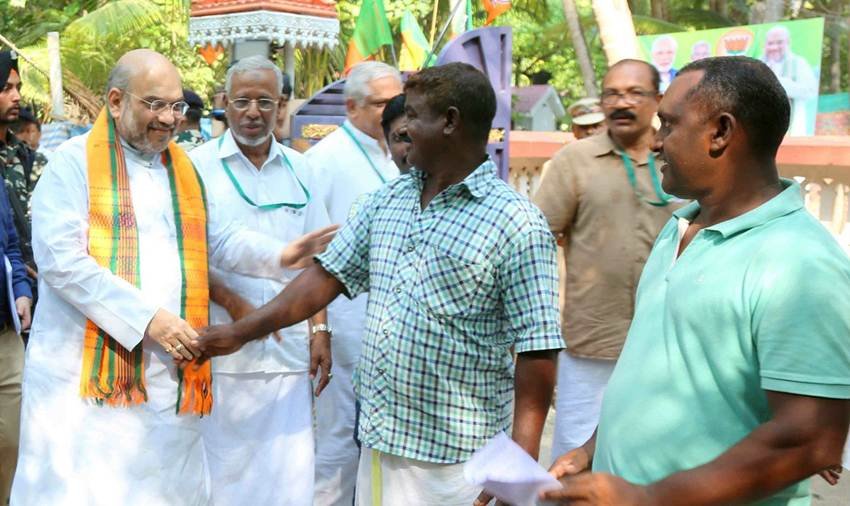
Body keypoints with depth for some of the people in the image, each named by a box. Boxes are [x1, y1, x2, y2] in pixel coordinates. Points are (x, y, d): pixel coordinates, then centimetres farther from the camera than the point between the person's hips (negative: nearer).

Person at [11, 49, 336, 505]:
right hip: (88, 371, -5)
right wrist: (146, 318, -18)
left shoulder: (183, 169, 15)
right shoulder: (75, 162, -4)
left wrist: (278, 256, -8)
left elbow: (220, 240, 12)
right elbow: (61, 261, -14)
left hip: (171, 371, 5)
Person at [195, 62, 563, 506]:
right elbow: (327, 276, 10)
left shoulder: (517, 225, -12)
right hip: (378, 440, 6)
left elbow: (537, 349, -14)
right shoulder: (386, 200, 7)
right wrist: (239, 333, 6)